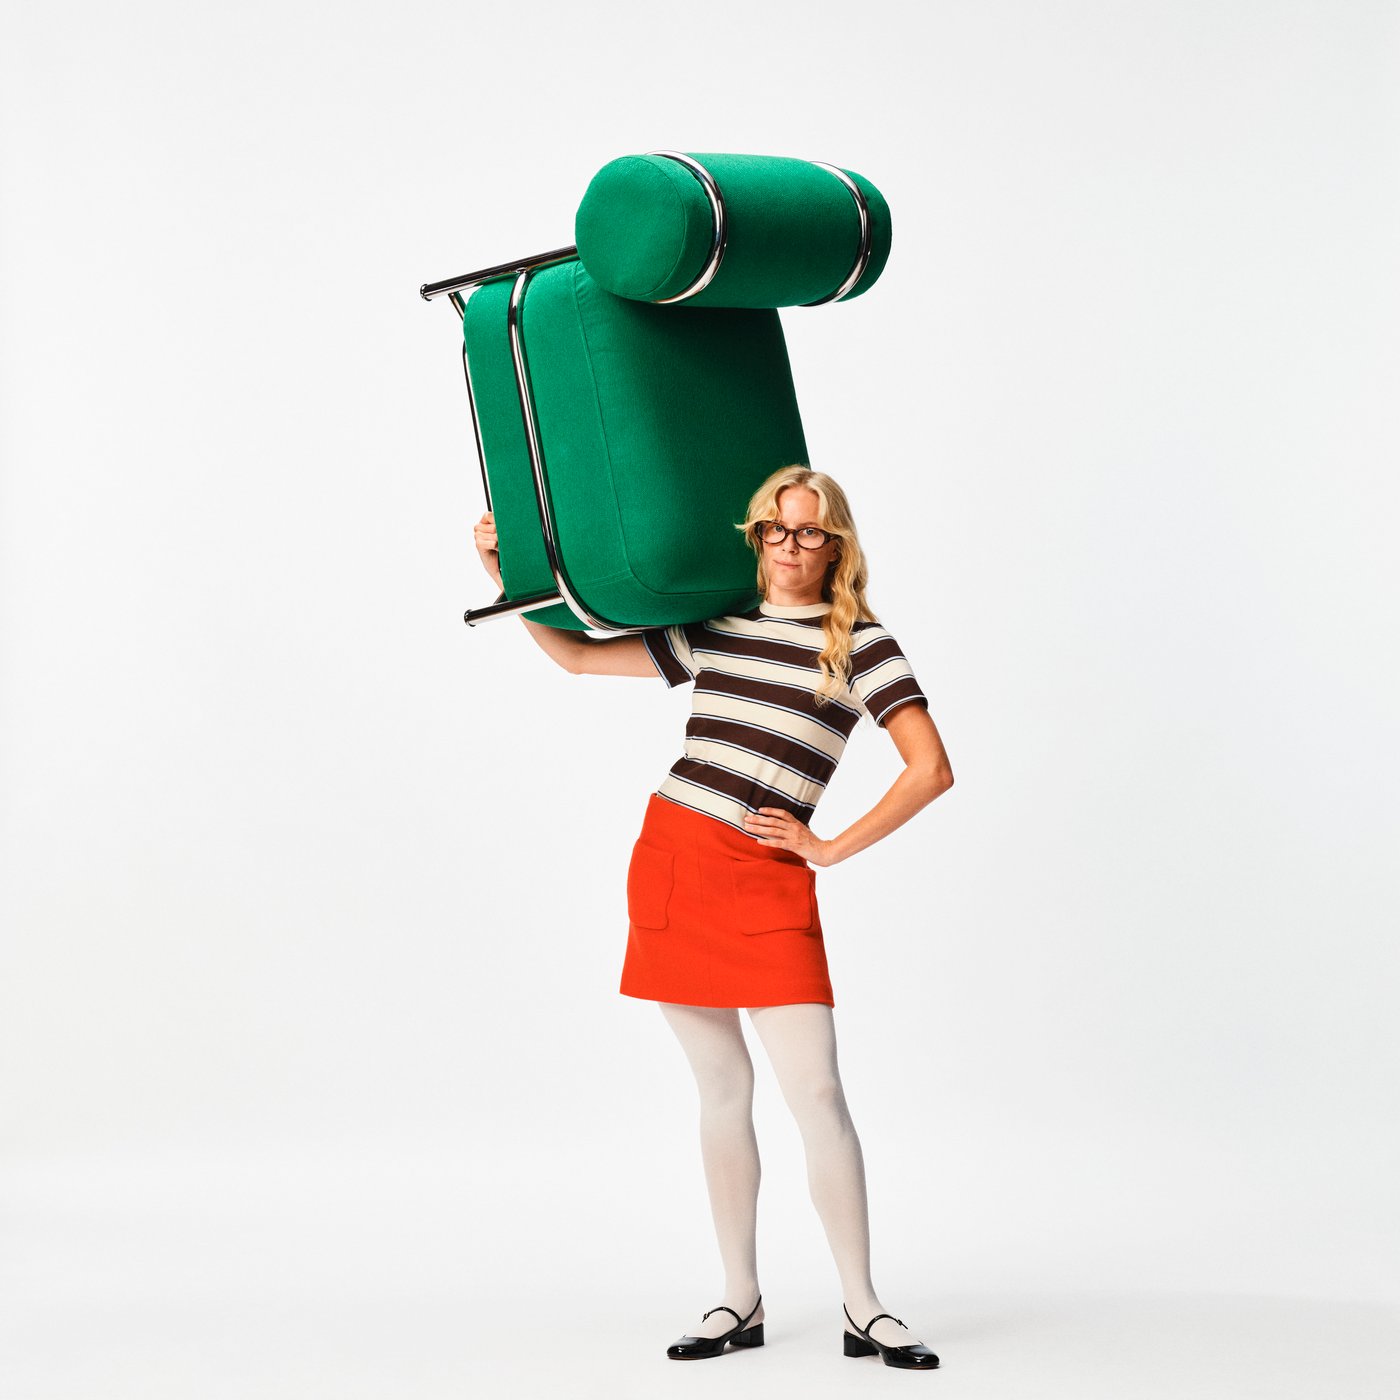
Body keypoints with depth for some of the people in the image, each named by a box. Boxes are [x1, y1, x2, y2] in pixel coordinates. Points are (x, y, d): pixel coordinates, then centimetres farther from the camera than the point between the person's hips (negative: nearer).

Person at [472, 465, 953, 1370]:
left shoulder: (861, 644, 0)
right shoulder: (711, 629, 12)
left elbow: (932, 770, -7)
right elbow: (579, 655, 19)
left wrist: (831, 849, -7)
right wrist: (510, 580, 8)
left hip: (767, 884, -4)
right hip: (670, 856, 4)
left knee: (816, 1091, -9)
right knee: (722, 1086, 8)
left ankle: (863, 1310, -2)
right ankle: (741, 1301, 14)